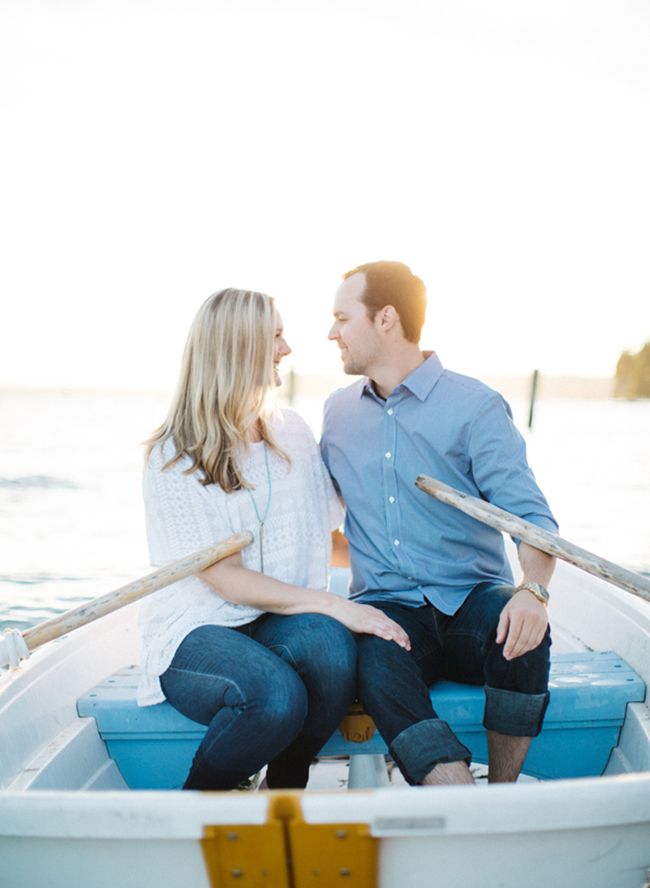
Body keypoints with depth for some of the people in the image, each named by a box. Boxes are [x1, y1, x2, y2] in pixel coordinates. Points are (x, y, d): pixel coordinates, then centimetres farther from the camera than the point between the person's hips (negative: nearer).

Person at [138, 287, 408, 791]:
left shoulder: (294, 433, 12)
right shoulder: (176, 457, -7)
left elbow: (324, 533, 20)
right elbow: (224, 579, -14)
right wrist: (334, 605, -21)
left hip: (284, 622, 5)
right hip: (198, 630, -4)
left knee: (329, 642, -31)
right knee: (277, 695, -34)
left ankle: (284, 794, -8)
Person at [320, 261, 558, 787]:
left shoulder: (475, 407, -2)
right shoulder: (338, 412, 14)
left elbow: (529, 514, -10)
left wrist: (533, 590, -29)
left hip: (472, 600, -2)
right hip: (386, 607, 2)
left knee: (521, 632, -35)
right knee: (378, 670, -33)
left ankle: (503, 799, -12)